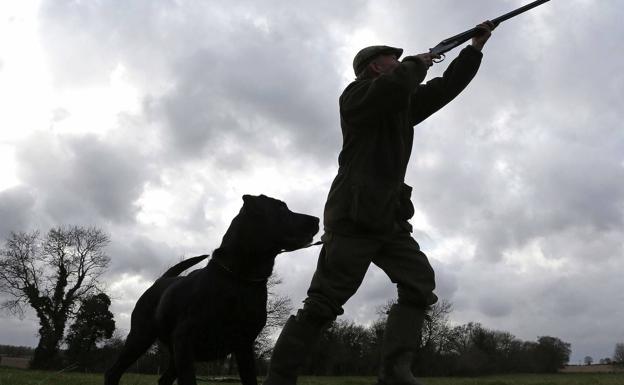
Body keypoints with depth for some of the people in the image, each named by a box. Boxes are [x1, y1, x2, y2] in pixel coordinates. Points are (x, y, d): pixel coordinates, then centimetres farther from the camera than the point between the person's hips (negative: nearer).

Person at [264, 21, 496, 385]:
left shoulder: (404, 104, 25)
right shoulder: (357, 95, 1)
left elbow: (447, 87, 29)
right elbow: (398, 84, -20)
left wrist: (477, 46, 25)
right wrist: (417, 63, 0)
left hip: (390, 216, 8)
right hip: (354, 213, -8)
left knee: (420, 283, -7)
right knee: (325, 301, -11)